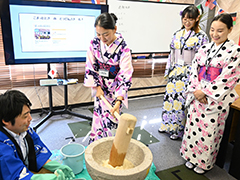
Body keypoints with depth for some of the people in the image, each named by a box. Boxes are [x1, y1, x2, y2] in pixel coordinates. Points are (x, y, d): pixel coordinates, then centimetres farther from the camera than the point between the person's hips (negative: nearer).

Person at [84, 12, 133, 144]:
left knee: (110, 119, 3)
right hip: (100, 87, 4)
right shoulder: (95, 43, -8)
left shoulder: (123, 48, -20)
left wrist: (119, 100, -31)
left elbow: (125, 75, -23)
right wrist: (97, 86, -7)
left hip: (115, 89, -3)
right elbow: (91, 66, -1)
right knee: (98, 114, 15)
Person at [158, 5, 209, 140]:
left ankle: (179, 130, 19)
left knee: (182, 101, 1)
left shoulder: (201, 36, -5)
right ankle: (167, 125, 29)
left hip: (189, 73, -5)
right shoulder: (178, 34, 10)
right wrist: (168, 71, 13)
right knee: (170, 97, 11)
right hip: (175, 71, 5)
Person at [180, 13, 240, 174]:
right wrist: (196, 90, -8)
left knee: (209, 131, 4)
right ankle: (192, 157, 33)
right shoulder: (204, 48, 8)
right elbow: (194, 70, 6)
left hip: (216, 99, -5)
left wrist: (205, 92, -16)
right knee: (194, 126, 12)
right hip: (197, 96, 5)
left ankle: (205, 163, 27)